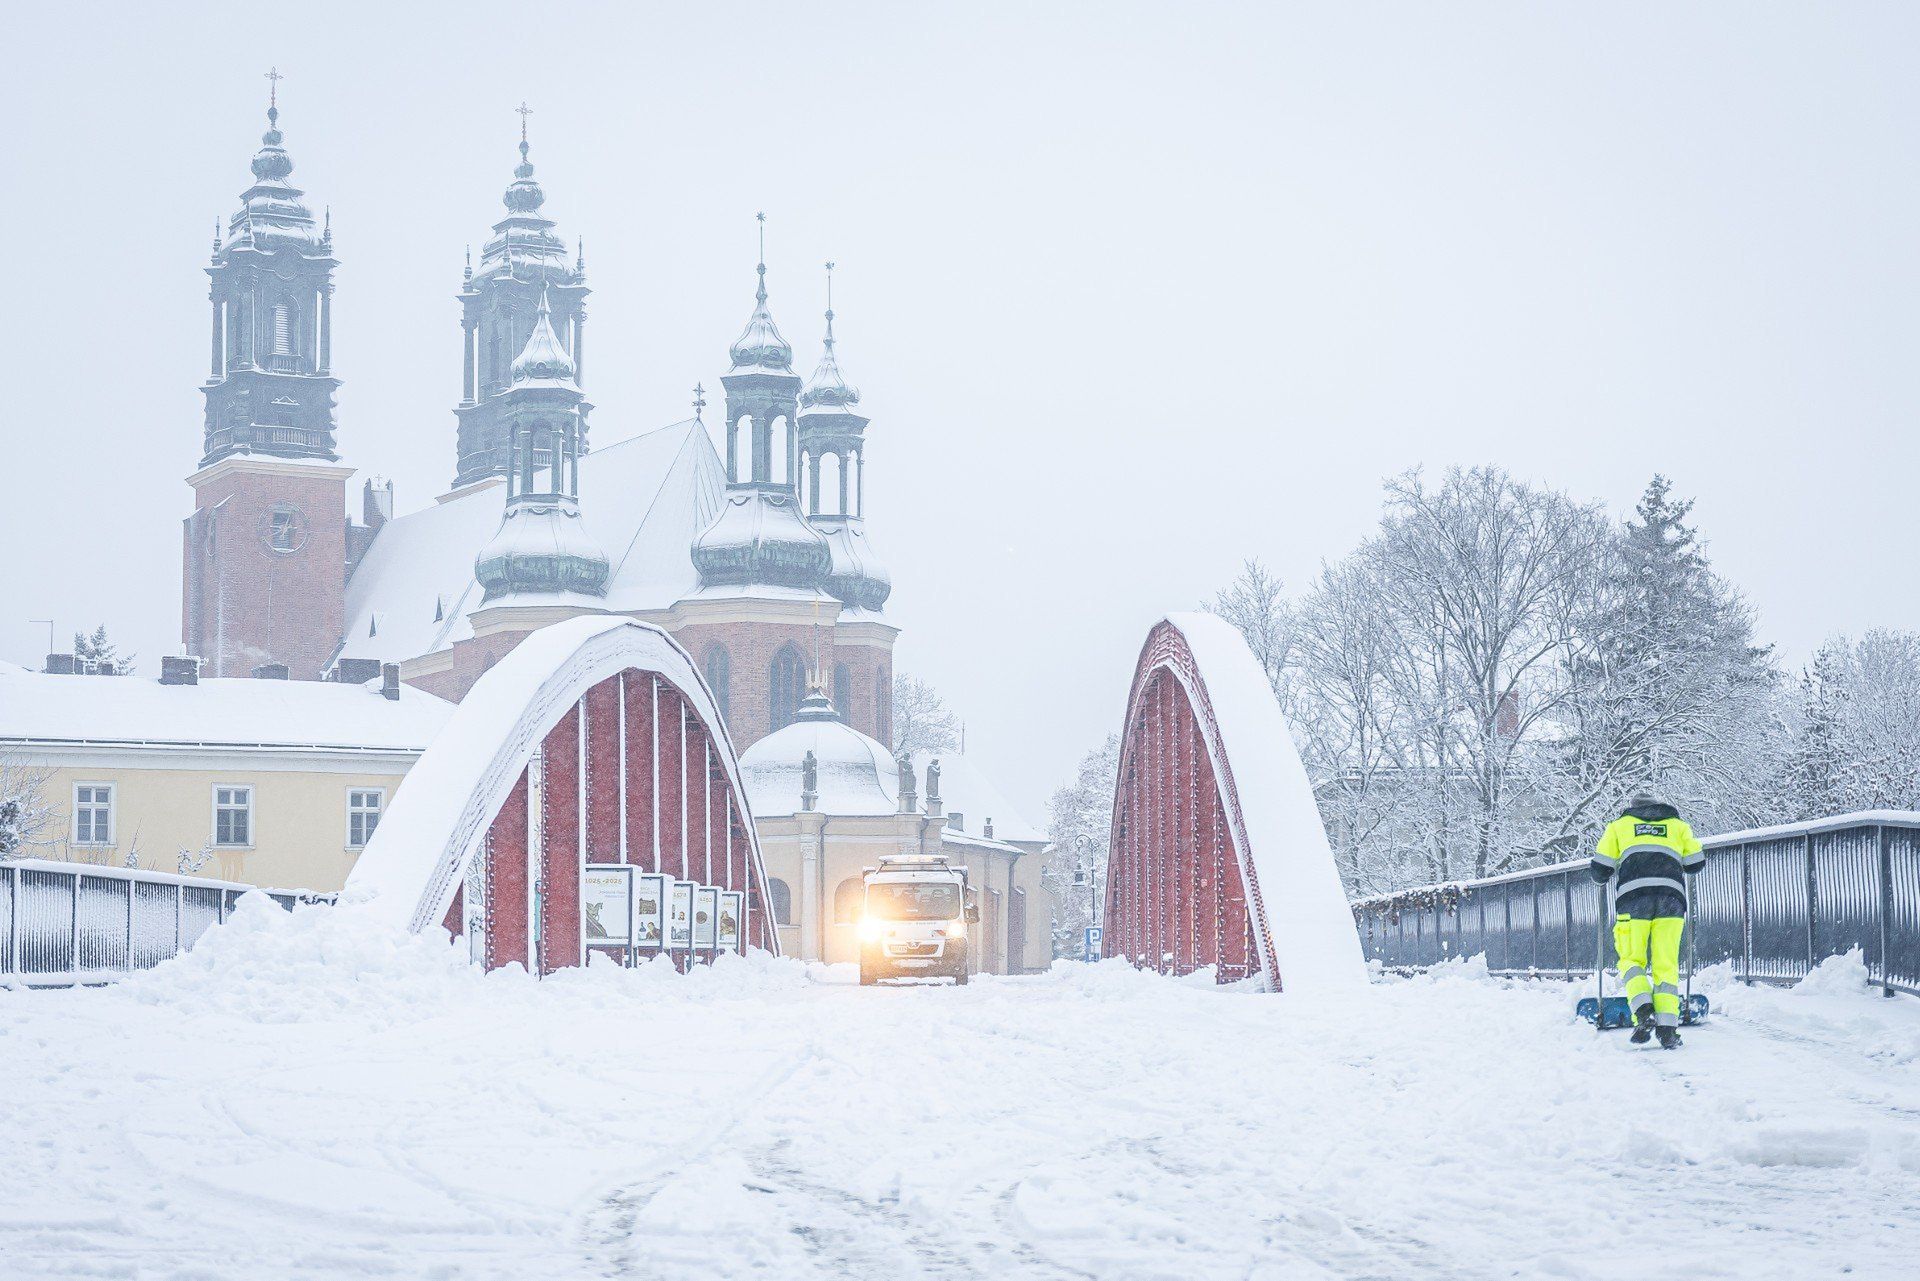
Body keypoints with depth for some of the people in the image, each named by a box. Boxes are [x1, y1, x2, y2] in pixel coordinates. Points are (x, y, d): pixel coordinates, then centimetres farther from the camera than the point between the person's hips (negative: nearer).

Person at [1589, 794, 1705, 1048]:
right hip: (1671, 897, 1)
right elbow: (1697, 862, 21)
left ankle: (1643, 1012, -19)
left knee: (1632, 960, 5)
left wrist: (1600, 876, 39)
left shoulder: (1619, 825, 23)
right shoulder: (1677, 824, 27)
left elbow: (1600, 870, 16)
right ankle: (1668, 1027, -9)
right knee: (1666, 965, 3)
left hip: (1633, 898, -1)